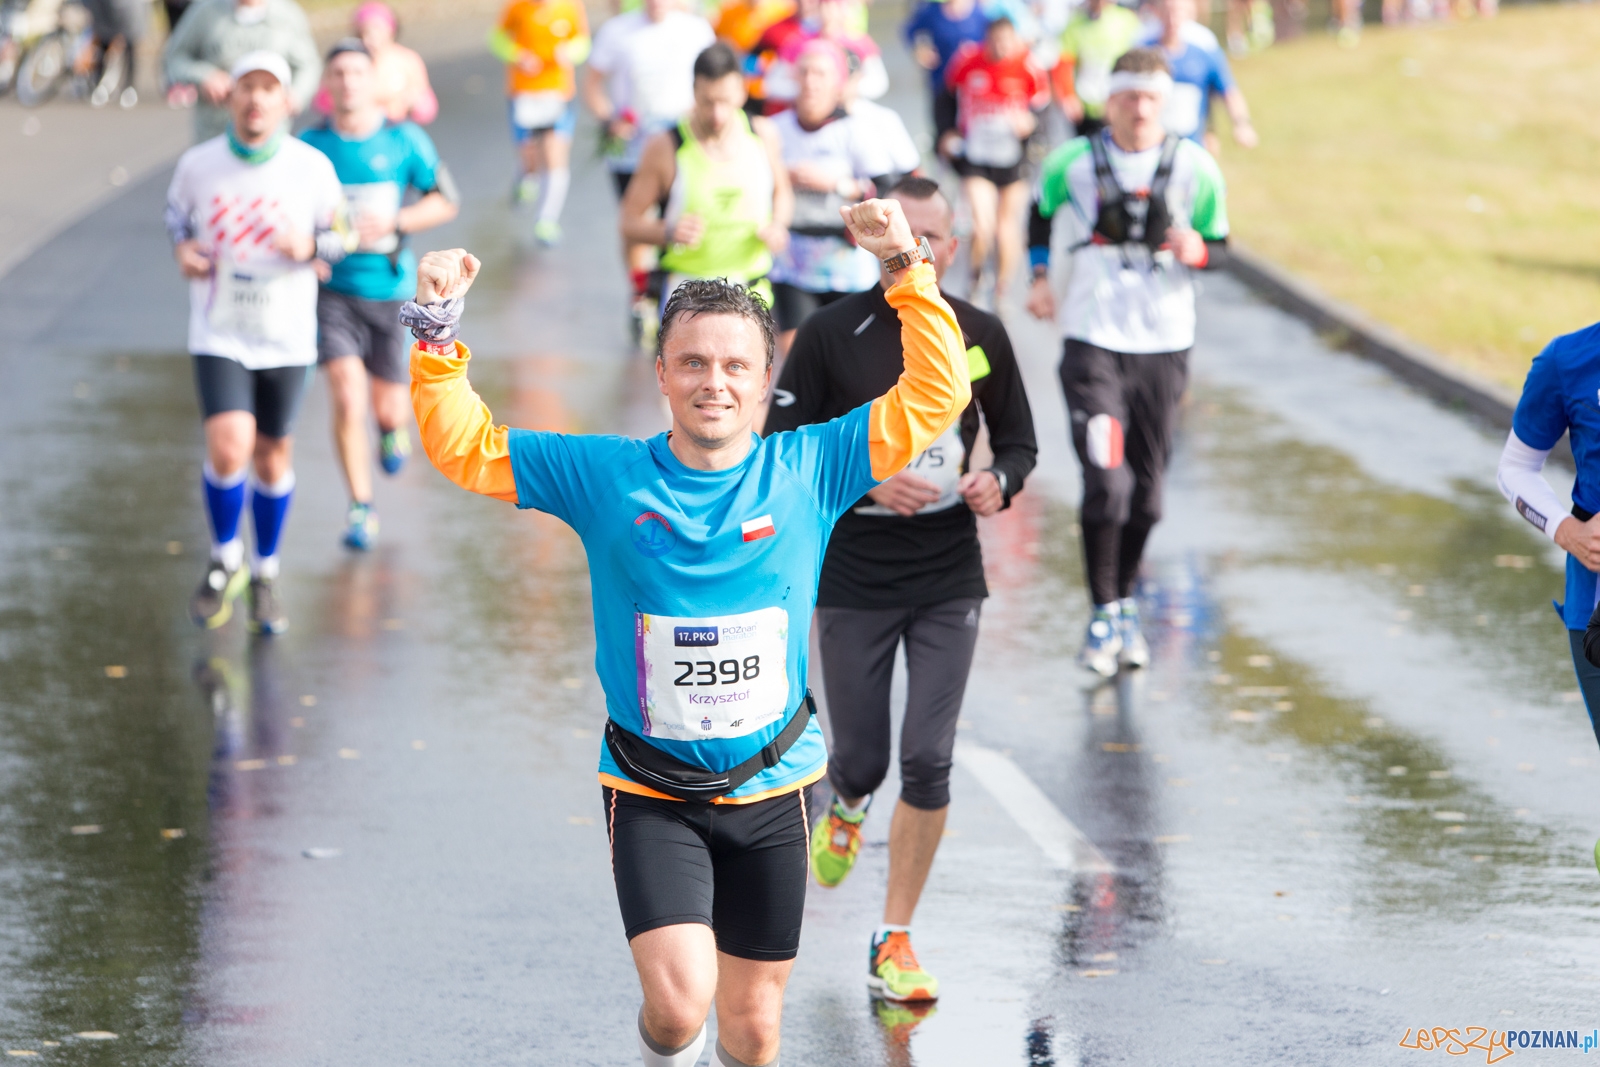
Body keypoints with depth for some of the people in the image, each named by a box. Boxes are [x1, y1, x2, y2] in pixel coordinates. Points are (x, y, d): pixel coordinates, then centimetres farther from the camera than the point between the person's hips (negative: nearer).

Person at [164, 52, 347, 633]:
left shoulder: (313, 167, -9)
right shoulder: (198, 165, -8)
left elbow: (338, 235, 5)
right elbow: (177, 210, 13)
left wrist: (308, 246, -18)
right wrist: (182, 248, -8)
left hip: (287, 338, 1)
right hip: (219, 334, -1)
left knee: (272, 455, 10)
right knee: (229, 448, -17)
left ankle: (266, 574, 32)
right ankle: (225, 560, 8)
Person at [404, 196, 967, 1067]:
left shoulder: (805, 469, -3)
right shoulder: (603, 474, -4)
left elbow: (934, 397, -2)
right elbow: (462, 447, 0)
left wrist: (906, 271, -10)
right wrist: (437, 331, -11)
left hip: (772, 789, 2)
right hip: (650, 792, -2)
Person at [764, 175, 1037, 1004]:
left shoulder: (981, 336, 1)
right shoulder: (832, 333, -7)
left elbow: (1018, 441, 12)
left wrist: (997, 483, -11)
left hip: (949, 580, 1)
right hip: (853, 580, -1)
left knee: (927, 762, -7)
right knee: (862, 761, 5)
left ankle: (895, 940, 7)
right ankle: (843, 807, 45)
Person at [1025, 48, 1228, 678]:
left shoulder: (1194, 167, -2)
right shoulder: (1073, 162, -3)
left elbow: (1220, 244, 7)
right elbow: (1040, 211, 18)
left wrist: (1197, 250, -15)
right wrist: (1040, 276, 8)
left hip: (1165, 343, 2)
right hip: (1093, 341, -2)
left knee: (1146, 493, 8)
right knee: (1106, 480, -14)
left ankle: (1125, 606, 28)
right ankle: (1104, 614, 0)